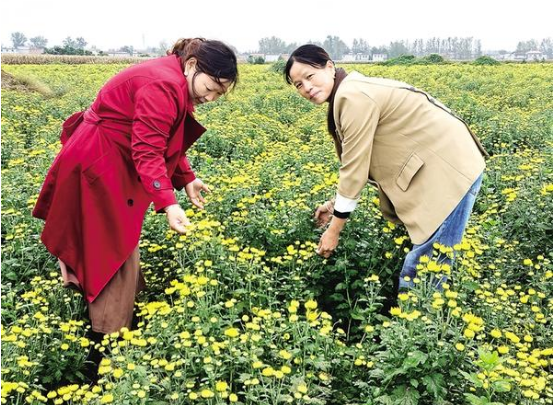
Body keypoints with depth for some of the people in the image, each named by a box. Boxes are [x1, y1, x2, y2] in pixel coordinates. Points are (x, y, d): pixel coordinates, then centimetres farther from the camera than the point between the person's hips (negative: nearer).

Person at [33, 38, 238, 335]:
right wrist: (168, 204, -37)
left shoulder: (172, 79, 7)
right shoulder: (164, 86, -26)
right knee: (114, 248, -2)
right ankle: (111, 334, 10)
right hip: (100, 164, -10)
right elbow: (148, 151, -31)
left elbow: (164, 141, 15)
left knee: (110, 243, 17)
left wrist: (186, 179, 12)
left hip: (113, 161, 10)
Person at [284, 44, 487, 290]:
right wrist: (336, 203, 17)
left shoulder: (353, 96, -19)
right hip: (435, 167, 10)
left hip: (449, 168, -10)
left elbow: (354, 167, -18)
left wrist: (334, 229, -10)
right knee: (423, 258, 15)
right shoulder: (349, 94, 12)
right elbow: (360, 160, 17)